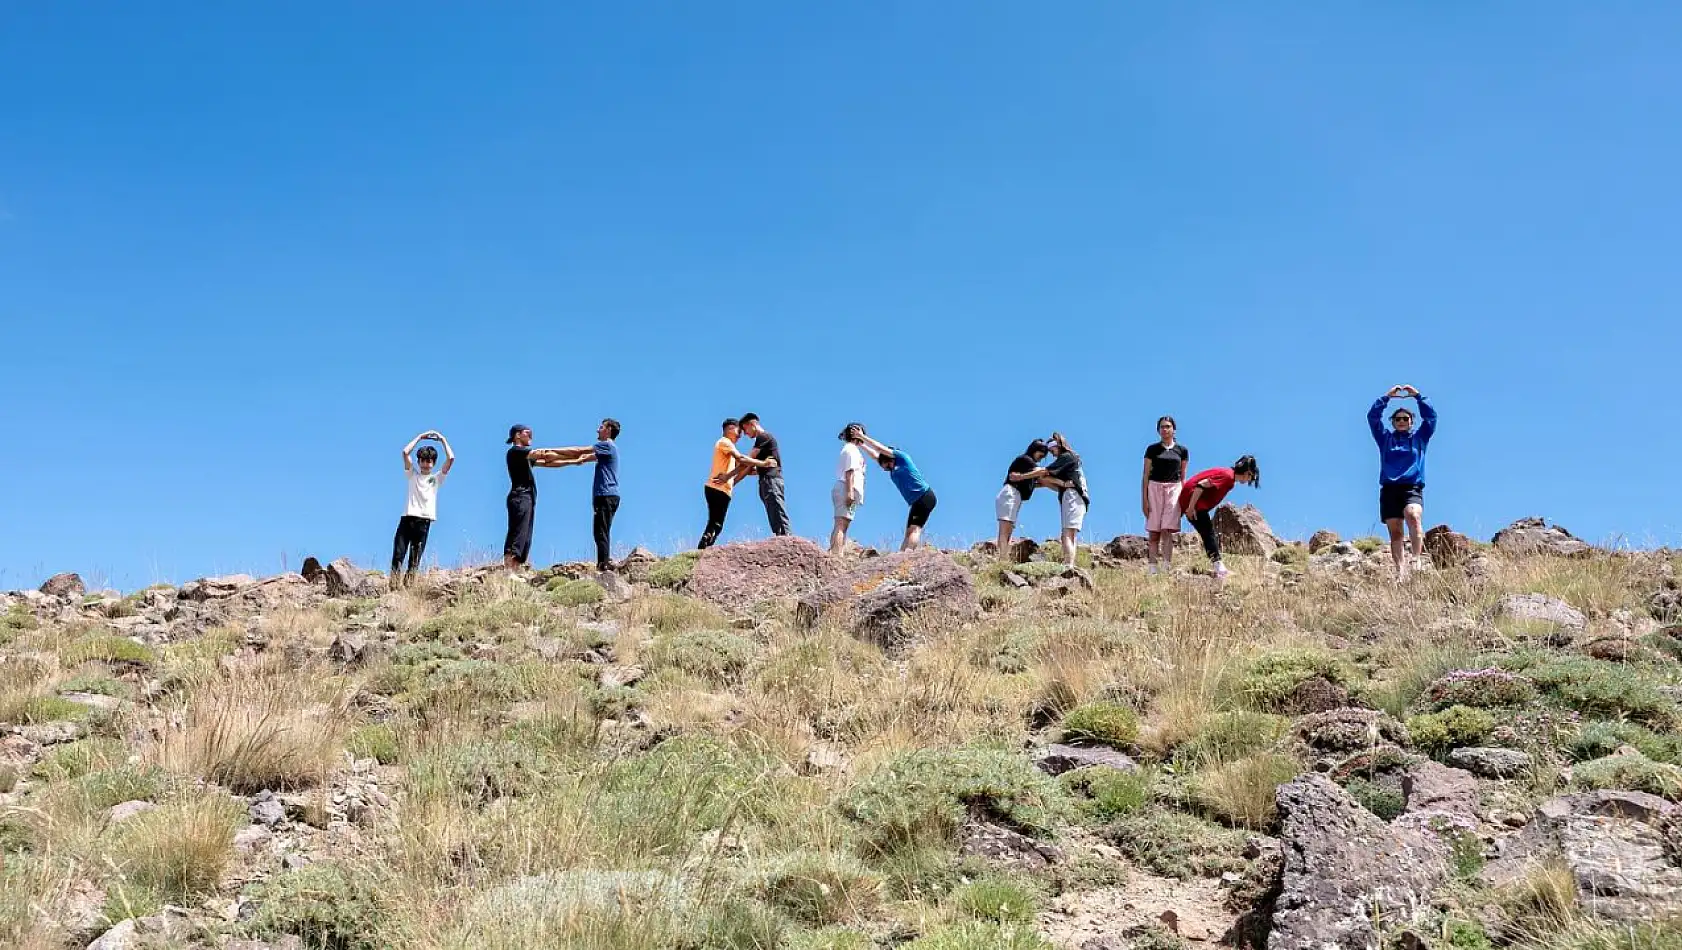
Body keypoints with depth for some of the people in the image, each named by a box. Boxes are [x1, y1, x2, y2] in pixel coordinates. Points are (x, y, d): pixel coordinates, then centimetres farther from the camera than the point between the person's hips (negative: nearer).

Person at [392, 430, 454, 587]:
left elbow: (451, 458, 5)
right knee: (398, 554, -9)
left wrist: (443, 440, 13)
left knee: (415, 559, -3)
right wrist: (420, 437, 11)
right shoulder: (412, 474, 18)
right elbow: (405, 452, 7)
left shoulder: (437, 478, 16)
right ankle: (394, 586, -12)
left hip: (424, 520, -1)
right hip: (407, 517, 1)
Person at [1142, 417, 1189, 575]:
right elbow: (1146, 475, 6)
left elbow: (1183, 476, 14)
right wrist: (1144, 499, -1)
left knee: (1167, 530, -11)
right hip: (1154, 488, 0)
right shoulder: (1152, 449, 7)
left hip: (1174, 489, 0)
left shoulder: (1182, 450, 9)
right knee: (1153, 532, -2)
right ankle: (1151, 568, -3)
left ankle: (1167, 567, -16)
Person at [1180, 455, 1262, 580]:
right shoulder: (1228, 476, -17)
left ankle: (1220, 570, 10)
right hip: (1193, 498, -10)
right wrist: (1191, 507, -23)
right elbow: (1201, 485, -24)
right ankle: (1219, 568, -14)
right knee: (1208, 533, -11)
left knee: (1209, 534, 10)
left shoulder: (1228, 474, 13)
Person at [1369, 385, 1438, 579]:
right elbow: (1372, 417, 10)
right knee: (1395, 532, -5)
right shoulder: (1385, 438, 19)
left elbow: (1431, 417, 8)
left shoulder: (1419, 437, 19)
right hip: (1389, 488, 2)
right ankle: (1400, 570, -9)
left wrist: (1417, 396, 4)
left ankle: (1417, 559, -38)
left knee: (1413, 516, -30)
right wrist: (1387, 397, 4)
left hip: (1412, 487, -2)